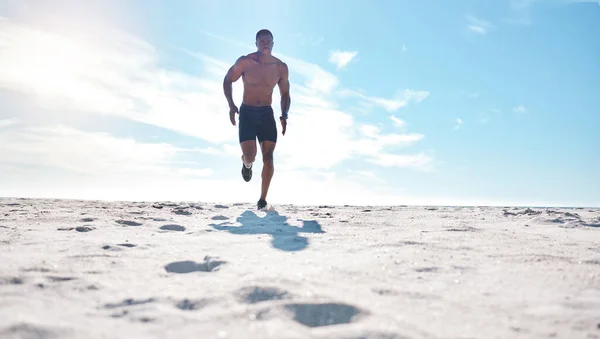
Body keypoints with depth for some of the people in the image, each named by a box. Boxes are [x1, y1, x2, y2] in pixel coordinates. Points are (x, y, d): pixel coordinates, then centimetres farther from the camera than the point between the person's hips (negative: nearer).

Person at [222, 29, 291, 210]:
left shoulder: (281, 67, 0)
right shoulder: (245, 62, -7)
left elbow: (285, 94, 11)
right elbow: (227, 80, 5)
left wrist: (284, 116, -4)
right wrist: (231, 105, -7)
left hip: (267, 114, 2)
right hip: (246, 113, -2)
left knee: (268, 156, -10)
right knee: (249, 156, -13)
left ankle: (262, 199, -1)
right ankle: (246, 164, 29)